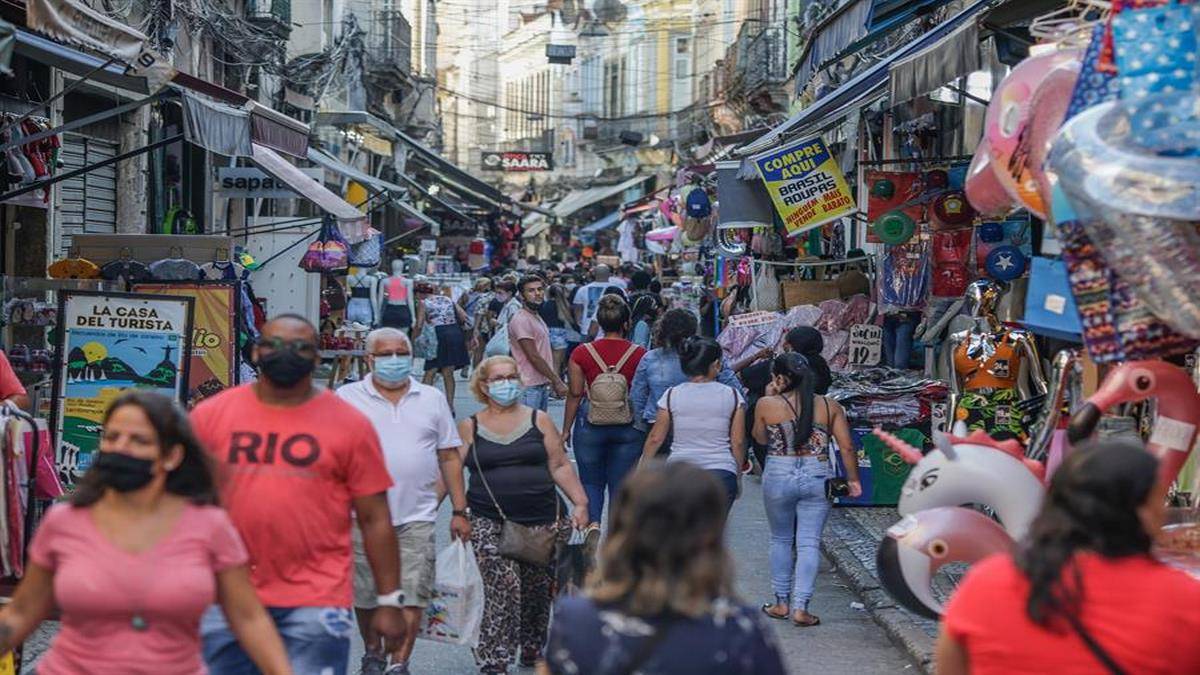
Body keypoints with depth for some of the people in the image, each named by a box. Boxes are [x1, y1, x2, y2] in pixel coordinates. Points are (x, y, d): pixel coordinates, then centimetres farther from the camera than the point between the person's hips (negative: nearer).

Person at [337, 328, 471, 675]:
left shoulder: (432, 399, 10)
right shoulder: (347, 398, 3)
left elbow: (450, 457, 12)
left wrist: (459, 510, 8)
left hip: (416, 517, 1)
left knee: (411, 595, -6)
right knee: (365, 594, 9)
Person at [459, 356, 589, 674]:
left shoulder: (538, 420, 9)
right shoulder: (469, 427, 6)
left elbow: (560, 466, 9)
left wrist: (580, 504, 0)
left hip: (543, 520, 2)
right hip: (490, 523, -2)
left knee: (538, 589, 8)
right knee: (504, 585, -16)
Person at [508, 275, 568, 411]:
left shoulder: (537, 317, 17)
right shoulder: (521, 320, -14)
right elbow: (533, 357, -18)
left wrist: (555, 380, 16)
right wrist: (556, 381, -15)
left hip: (543, 384, 10)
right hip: (528, 386, -10)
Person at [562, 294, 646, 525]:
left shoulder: (582, 353, -5)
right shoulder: (638, 354, -6)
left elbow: (575, 395, -2)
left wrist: (566, 429, 8)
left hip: (590, 425, 0)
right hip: (628, 427, 0)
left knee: (591, 483, 12)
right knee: (621, 485, 9)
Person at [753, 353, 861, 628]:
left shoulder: (767, 405, -5)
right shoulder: (829, 406, 1)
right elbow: (847, 447, -1)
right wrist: (853, 480, 9)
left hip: (779, 478, -1)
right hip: (817, 477, 1)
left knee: (781, 540, 16)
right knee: (809, 543, 4)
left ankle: (782, 602, 22)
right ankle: (800, 607, -2)